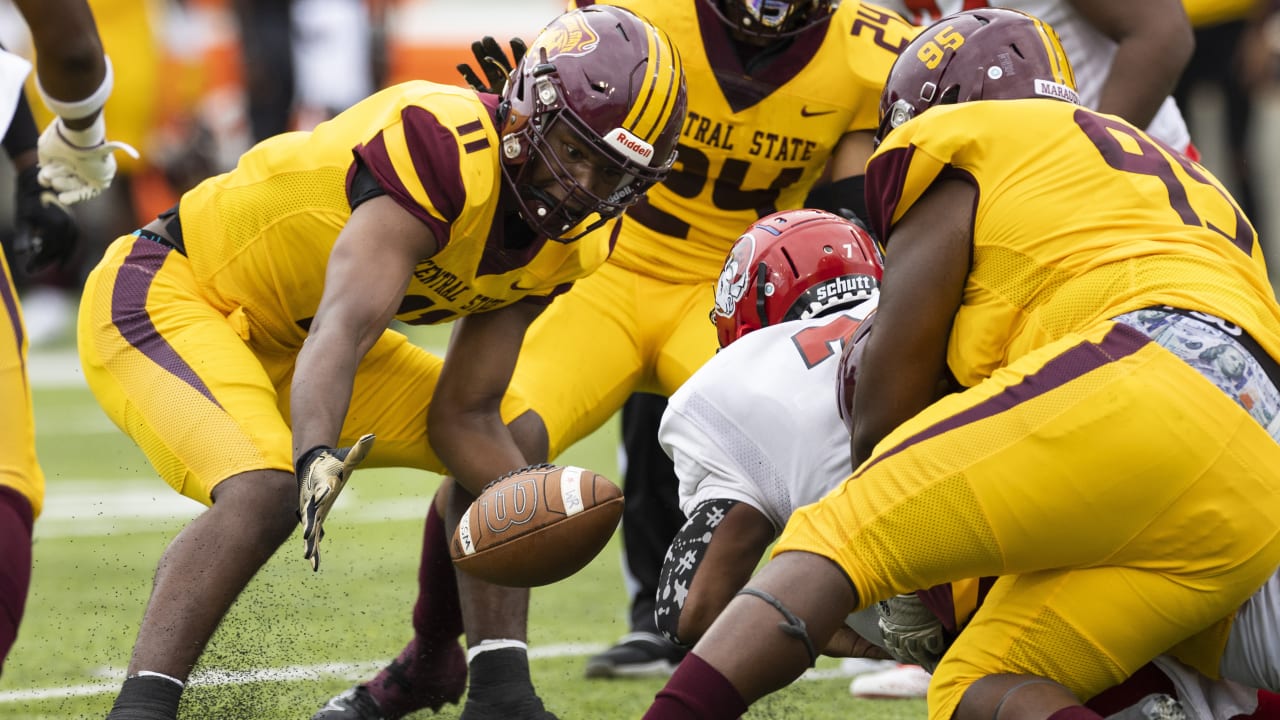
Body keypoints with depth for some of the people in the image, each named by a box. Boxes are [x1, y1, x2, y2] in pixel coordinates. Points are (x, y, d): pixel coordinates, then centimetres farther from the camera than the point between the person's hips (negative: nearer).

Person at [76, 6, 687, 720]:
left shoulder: (567, 243, -3)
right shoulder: (444, 146, -31)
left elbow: (463, 413, 0)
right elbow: (347, 324, -43)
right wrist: (316, 456, -59)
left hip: (282, 339, 9)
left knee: (509, 451, 9)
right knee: (263, 493, -34)